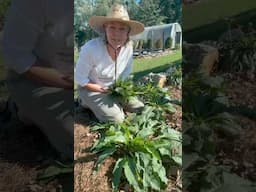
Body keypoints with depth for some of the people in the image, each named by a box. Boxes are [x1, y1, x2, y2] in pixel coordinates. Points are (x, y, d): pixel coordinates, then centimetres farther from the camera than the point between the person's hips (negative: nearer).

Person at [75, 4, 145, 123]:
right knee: (117, 119, -16)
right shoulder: (91, 49, -31)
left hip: (115, 88, 6)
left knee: (139, 107, 3)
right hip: (91, 89, -5)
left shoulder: (128, 47, -15)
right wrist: (104, 90, -18)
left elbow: (126, 72, 3)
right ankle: (90, 103, 6)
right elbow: (79, 79, -20)